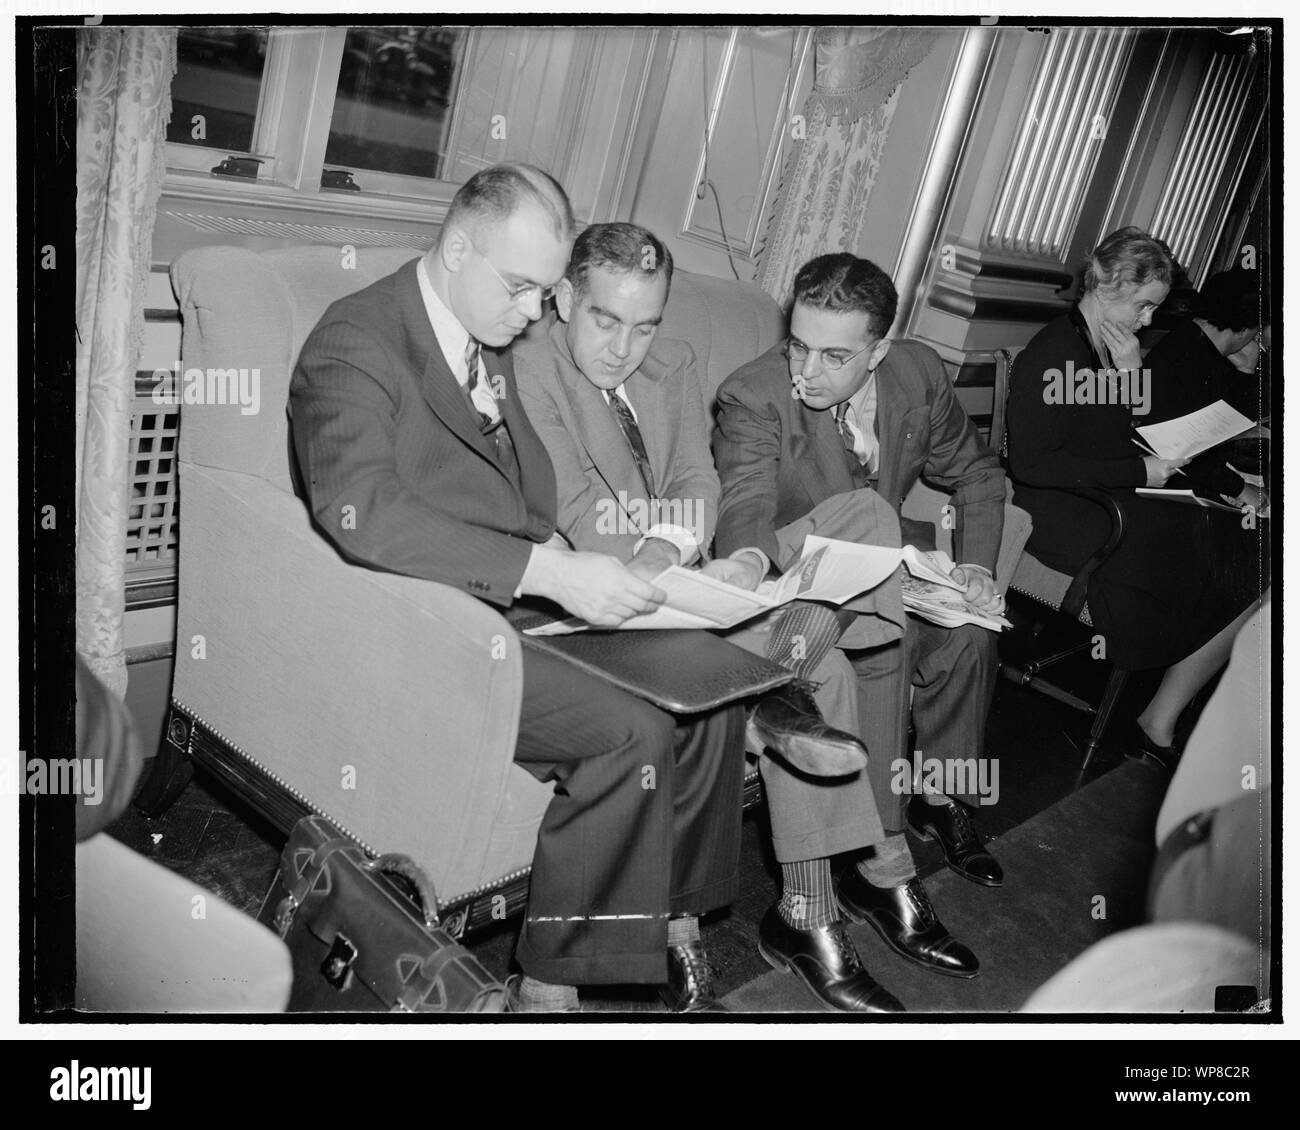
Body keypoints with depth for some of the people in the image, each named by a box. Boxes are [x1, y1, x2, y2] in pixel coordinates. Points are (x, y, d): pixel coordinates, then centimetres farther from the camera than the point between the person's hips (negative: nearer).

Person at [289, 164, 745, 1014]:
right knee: (631, 733, -23)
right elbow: (361, 509, -29)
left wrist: (568, 567, -5)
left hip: (519, 602, 8)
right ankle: (549, 984, -6)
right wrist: (545, 570, -33)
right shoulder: (355, 344, -12)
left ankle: (675, 919, 11)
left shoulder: (496, 345, 15)